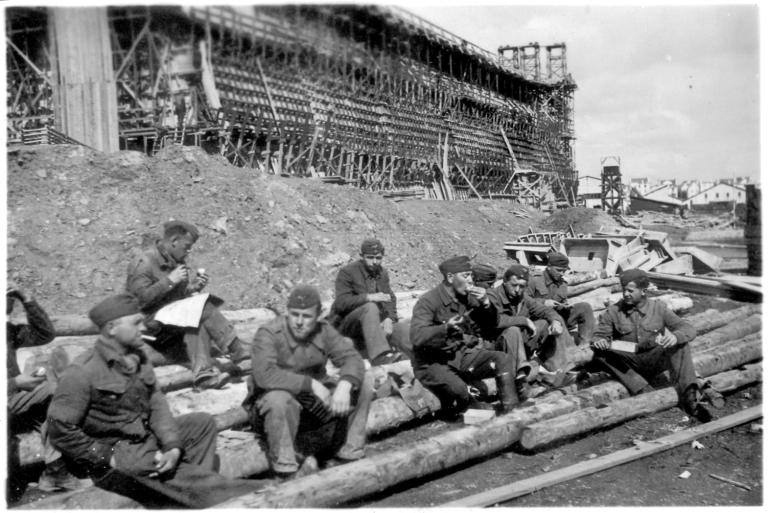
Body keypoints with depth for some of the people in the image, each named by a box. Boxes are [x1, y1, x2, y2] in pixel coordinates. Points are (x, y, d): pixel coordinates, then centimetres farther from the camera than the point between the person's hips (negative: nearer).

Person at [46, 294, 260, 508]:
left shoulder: (137, 359, 5)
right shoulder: (82, 372, -17)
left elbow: (157, 405, 1)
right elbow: (59, 430, -18)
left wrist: (173, 447, -14)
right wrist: (108, 458, -18)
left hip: (146, 438, 8)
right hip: (113, 456, -8)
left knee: (202, 422, 5)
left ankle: (194, 483, -13)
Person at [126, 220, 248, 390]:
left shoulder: (177, 262, 14)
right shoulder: (144, 263, -11)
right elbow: (140, 299, -21)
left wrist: (195, 287, 0)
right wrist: (169, 281, -23)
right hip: (151, 323, -7)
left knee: (197, 323, -27)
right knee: (203, 310, -26)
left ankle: (204, 373, -37)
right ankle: (239, 354, -25)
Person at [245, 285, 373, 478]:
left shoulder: (324, 331, -2)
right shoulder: (268, 335, -19)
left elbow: (352, 358, -8)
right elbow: (264, 375, -35)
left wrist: (344, 385, -30)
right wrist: (311, 383, -33)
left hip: (315, 406, 5)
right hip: (271, 410, -5)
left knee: (363, 384, -7)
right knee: (279, 398, -40)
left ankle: (348, 455, 0)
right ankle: (286, 469, -20)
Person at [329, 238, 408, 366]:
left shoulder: (382, 273, 13)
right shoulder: (347, 272, -8)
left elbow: (390, 299, 4)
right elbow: (341, 303, -20)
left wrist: (389, 319, -17)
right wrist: (369, 297, -32)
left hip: (375, 322, 6)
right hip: (345, 323, -6)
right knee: (370, 308, -37)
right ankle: (380, 355, -50)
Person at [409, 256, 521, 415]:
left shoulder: (469, 297, 6)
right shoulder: (428, 302, -14)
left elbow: (492, 323, 13)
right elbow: (417, 337, -26)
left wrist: (486, 303, -7)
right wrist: (446, 328, -40)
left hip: (464, 356, 6)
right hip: (434, 363, -6)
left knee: (506, 360, -12)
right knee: (457, 389, -35)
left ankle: (510, 411, -10)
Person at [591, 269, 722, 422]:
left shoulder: (658, 308, 0)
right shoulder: (613, 312, 0)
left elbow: (689, 329, -6)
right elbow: (599, 335, 2)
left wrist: (675, 336, -31)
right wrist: (599, 341, -25)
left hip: (655, 360, 0)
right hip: (628, 364, 0)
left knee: (680, 343, -25)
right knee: (600, 352, -28)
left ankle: (689, 396, -36)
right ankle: (644, 392, -37)